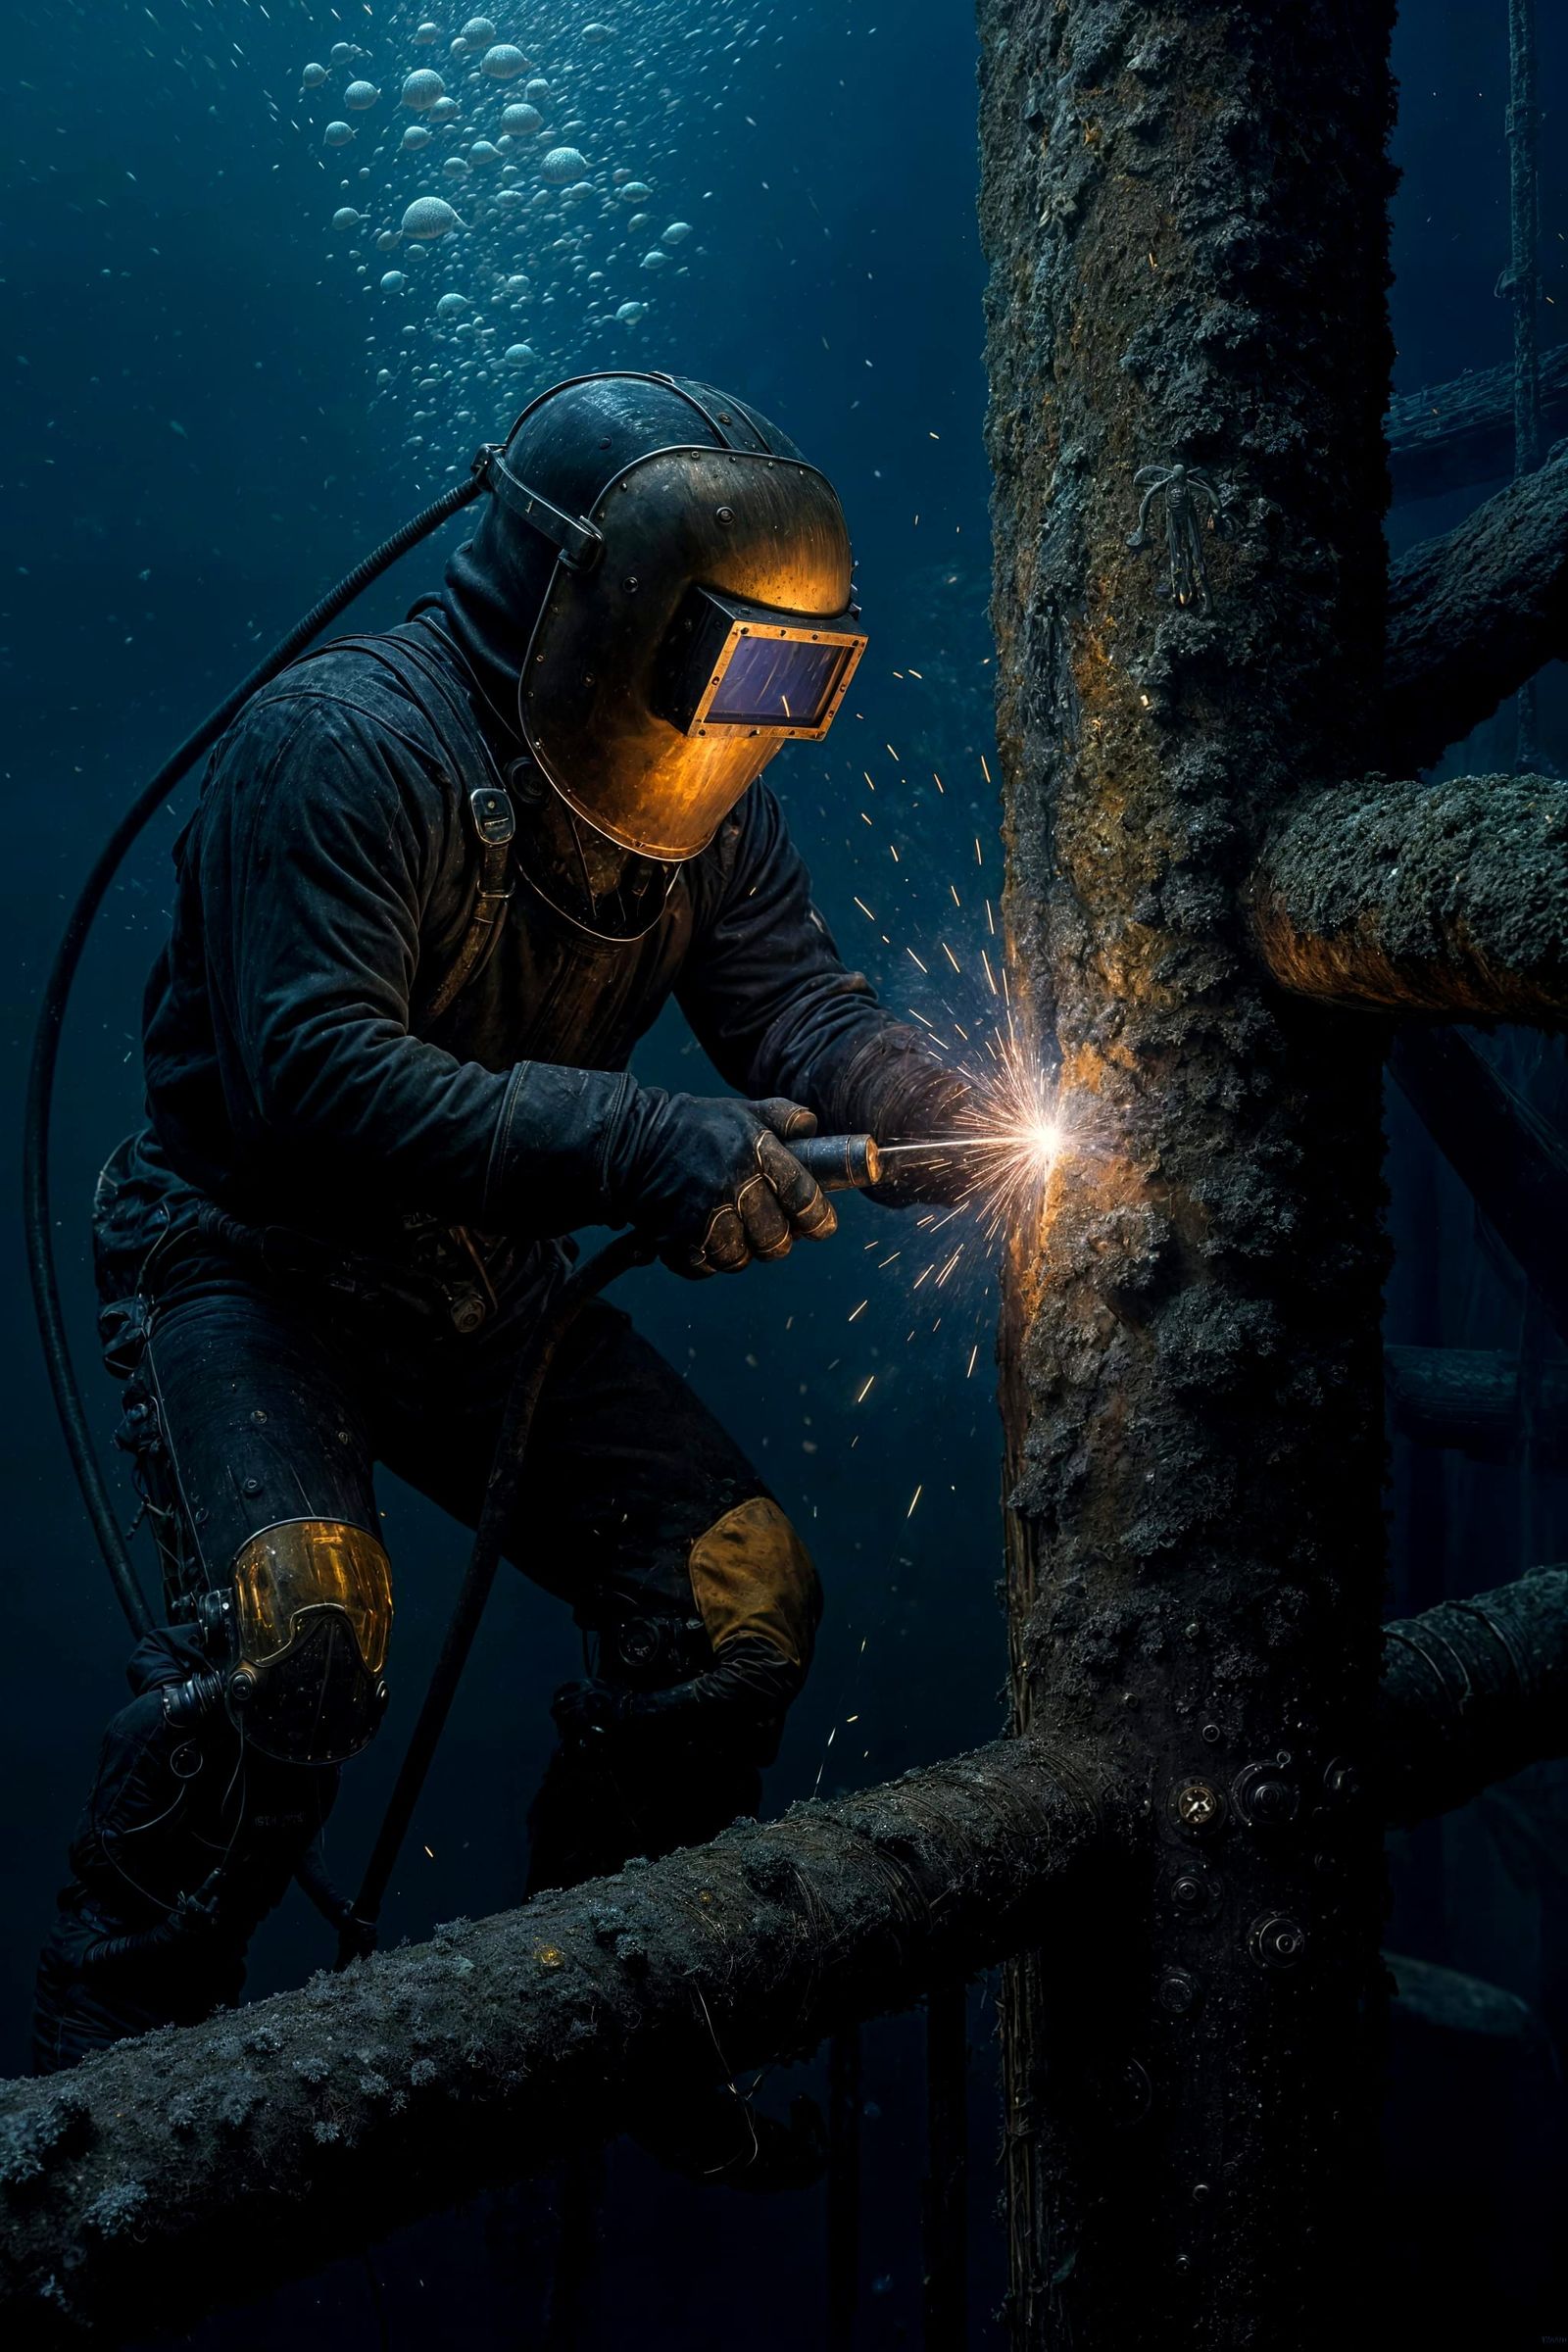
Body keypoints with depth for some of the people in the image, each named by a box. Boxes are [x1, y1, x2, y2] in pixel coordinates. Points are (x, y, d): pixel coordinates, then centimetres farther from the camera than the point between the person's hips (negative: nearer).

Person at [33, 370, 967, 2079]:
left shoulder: (696, 799, 0)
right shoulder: (348, 745, -23)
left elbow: (797, 1005, -4)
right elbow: (313, 1079, -32)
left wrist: (962, 1118, -24)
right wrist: (638, 1149, -41)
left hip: (491, 1286, 7)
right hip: (251, 1255, -6)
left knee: (744, 1588, -3)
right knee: (296, 1603, -31)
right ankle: (111, 2068, -9)